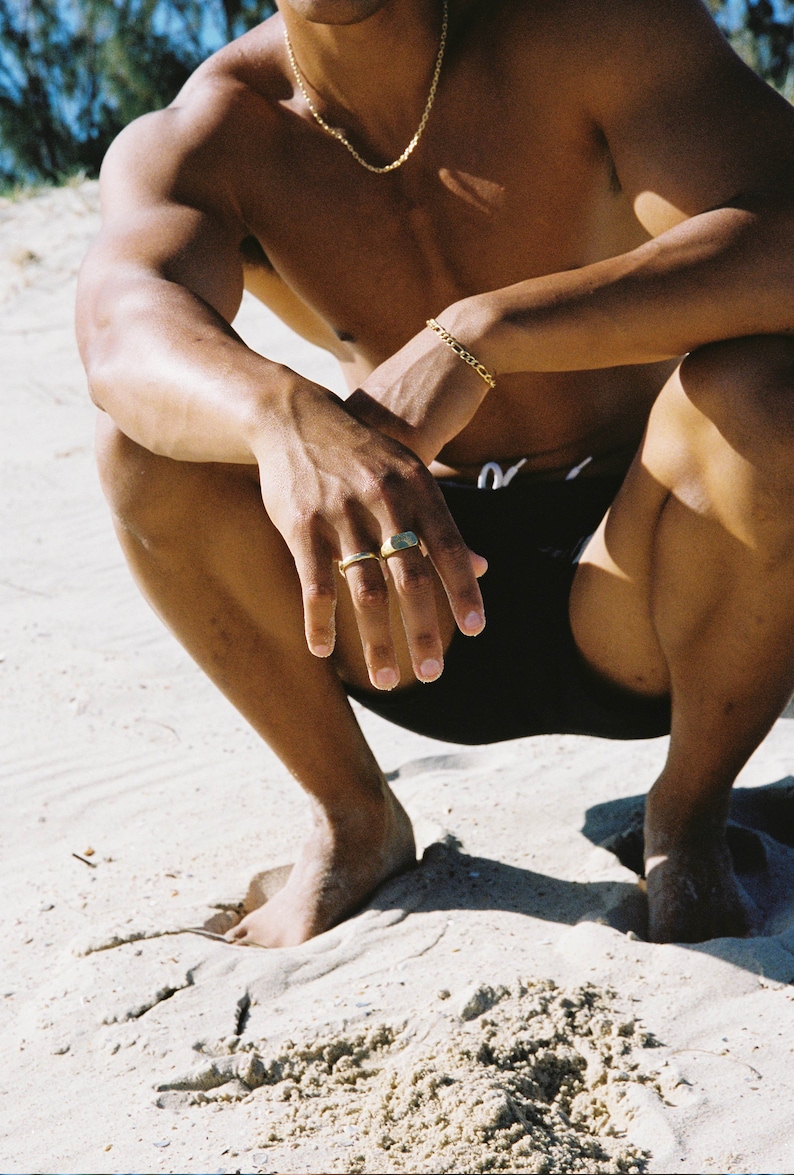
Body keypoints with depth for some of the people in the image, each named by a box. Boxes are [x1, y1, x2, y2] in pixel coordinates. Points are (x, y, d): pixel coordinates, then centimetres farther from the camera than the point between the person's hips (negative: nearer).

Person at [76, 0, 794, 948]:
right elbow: (123, 326, -32)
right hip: (413, 598, 2)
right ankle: (354, 824, 0)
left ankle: (688, 819, -7)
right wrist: (286, 414, -55)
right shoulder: (197, 140, -10)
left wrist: (478, 336, -43)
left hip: (631, 592, -2)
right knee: (144, 438, -20)